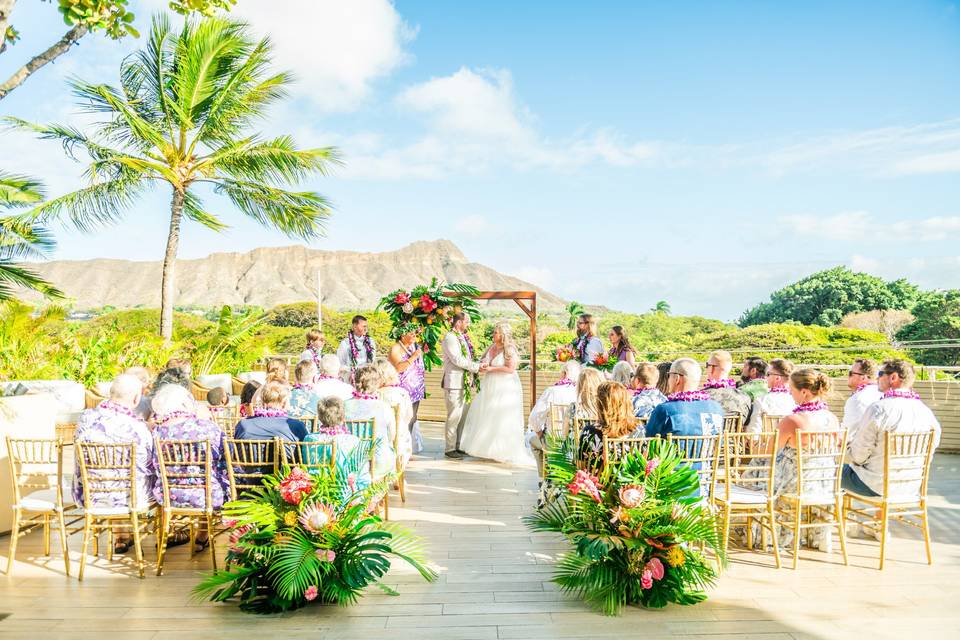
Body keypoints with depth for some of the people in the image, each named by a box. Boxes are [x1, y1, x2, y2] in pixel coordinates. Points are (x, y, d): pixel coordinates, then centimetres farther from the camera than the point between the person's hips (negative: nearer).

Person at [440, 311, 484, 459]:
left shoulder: (463, 338, 16)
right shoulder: (450, 338, -12)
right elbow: (457, 360, -18)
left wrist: (478, 366, -1)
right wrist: (477, 366, -14)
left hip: (463, 383, 9)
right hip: (454, 384, -9)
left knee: (462, 416, 13)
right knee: (454, 416, -4)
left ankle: (456, 446, 22)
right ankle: (449, 449, 5)